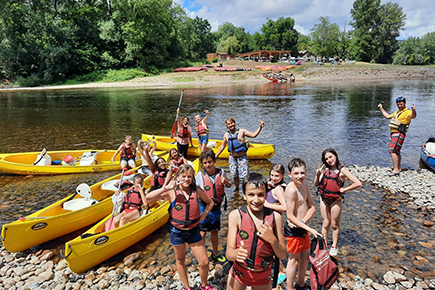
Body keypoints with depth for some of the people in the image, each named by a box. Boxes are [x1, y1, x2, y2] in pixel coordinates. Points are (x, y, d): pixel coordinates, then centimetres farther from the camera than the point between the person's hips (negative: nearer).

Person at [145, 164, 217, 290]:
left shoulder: (197, 191, -9)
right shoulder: (172, 192, -15)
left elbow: (210, 202, 9)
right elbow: (148, 198, -26)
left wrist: (203, 216, -2)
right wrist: (166, 188, -32)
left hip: (193, 231, 1)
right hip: (177, 231, -1)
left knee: (204, 262, 6)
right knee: (180, 260, 19)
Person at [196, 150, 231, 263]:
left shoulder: (221, 172, -8)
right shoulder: (199, 175, -14)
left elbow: (229, 185, 7)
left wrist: (225, 181, -14)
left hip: (216, 207, 3)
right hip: (204, 207, -3)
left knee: (214, 231, 18)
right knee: (203, 232, 4)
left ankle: (215, 254, 37)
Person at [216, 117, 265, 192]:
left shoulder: (242, 131, -7)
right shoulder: (226, 135, 2)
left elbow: (253, 135, -14)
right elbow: (222, 146, 14)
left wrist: (260, 127, -28)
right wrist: (216, 156, 15)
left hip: (242, 157, -3)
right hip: (232, 158, 3)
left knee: (244, 174, -10)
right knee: (234, 175, 12)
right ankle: (236, 187, 34)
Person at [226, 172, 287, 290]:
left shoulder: (275, 217, -10)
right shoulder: (236, 215, -15)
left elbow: (282, 255, -5)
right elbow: (229, 253, -17)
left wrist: (272, 239, -23)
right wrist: (237, 253, -38)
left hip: (263, 277, 1)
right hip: (239, 273, -1)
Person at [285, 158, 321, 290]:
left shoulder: (304, 185, 2)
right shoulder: (292, 189, -24)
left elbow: (312, 207, 4)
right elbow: (290, 216, -24)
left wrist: (303, 221, -13)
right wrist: (310, 229, -25)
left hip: (302, 227, 9)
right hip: (293, 229, -9)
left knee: (305, 255, 21)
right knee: (294, 259, 6)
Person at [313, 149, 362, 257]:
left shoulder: (342, 170, -10)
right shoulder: (325, 169, 1)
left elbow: (358, 183, -15)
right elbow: (316, 184, 5)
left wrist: (344, 189, -11)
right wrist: (317, 175, -12)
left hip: (335, 200, -3)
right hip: (324, 198, 3)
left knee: (334, 224, 11)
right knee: (326, 223, 13)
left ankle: (334, 246, 28)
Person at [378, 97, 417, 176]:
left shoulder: (407, 112, -8)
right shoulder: (397, 112, 21)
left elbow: (413, 116, -30)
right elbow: (388, 116, 36)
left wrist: (413, 110, -52)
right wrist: (381, 109, 40)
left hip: (399, 134, -10)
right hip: (393, 134, 10)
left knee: (393, 151, -18)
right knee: (396, 152, 19)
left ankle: (396, 170, -19)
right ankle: (398, 168, 32)